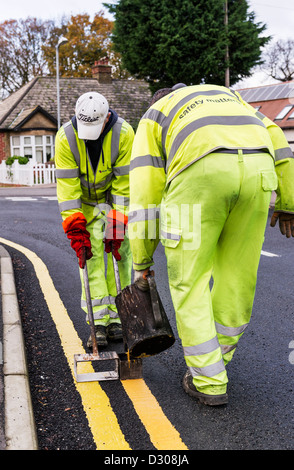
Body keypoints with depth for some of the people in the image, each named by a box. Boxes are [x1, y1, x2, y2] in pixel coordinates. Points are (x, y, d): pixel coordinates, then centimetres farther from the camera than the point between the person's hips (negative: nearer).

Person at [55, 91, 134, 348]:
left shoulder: (124, 133, -25)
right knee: (91, 253, -11)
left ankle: (116, 318, 3)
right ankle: (99, 322, -10)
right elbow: (67, 185, -22)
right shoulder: (65, 137, -23)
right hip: (84, 202, 0)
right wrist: (75, 229, -27)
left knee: (121, 250, -6)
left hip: (116, 199, 0)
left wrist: (117, 224, -26)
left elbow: (124, 183, -22)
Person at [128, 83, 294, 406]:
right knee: (237, 277, 17)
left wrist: (142, 262, 26)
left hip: (200, 173, -3)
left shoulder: (153, 117, 30)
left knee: (189, 280, 10)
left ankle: (208, 381, 14)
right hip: (258, 170, 4)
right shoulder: (226, 96, 41)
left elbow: (144, 193, 22)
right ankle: (218, 357, 35)